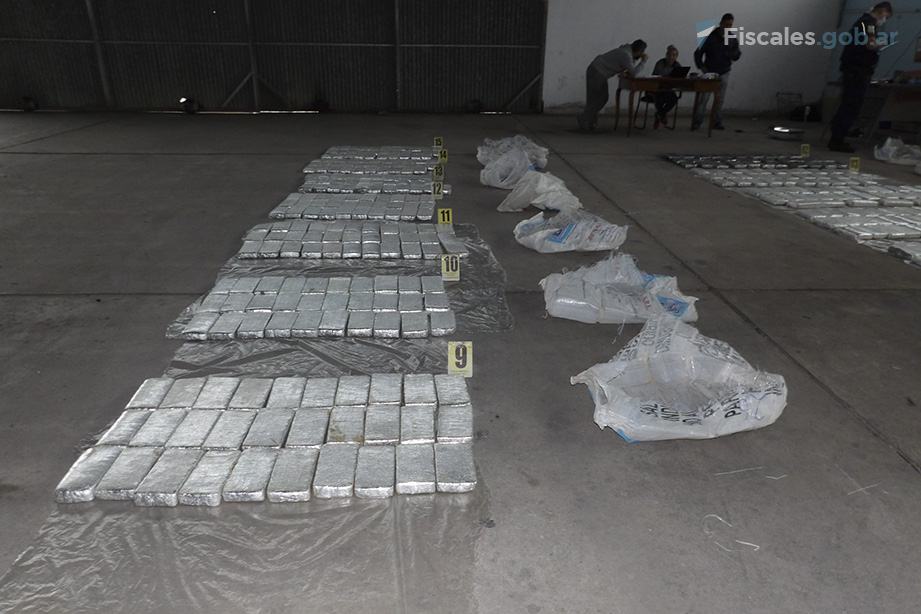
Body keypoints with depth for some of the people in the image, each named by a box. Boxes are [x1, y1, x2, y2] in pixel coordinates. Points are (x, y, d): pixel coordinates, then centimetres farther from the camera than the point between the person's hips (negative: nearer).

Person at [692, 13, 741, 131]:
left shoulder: (733, 39, 5)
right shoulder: (710, 37, -5)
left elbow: (735, 57, 11)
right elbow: (698, 53, 1)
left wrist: (736, 54, -12)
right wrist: (701, 66, -10)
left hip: (724, 73, 3)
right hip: (709, 72, -3)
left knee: (720, 99, 3)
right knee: (704, 98, -7)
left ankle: (717, 122, 10)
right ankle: (697, 121, 1)